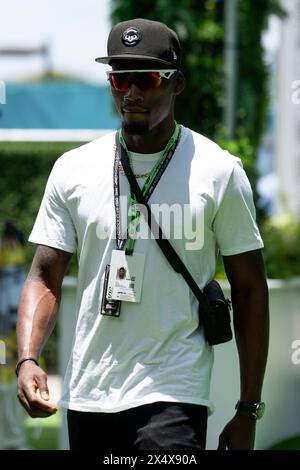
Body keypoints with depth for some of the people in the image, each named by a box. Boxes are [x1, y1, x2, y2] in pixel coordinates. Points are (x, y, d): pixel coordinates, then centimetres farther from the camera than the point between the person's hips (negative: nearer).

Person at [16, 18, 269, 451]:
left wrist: (249, 409, -1)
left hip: (174, 396, -3)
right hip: (87, 396, 4)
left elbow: (249, 290, 2)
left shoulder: (219, 172, -1)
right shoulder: (73, 170, 6)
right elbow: (45, 278, 6)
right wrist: (28, 359, -14)